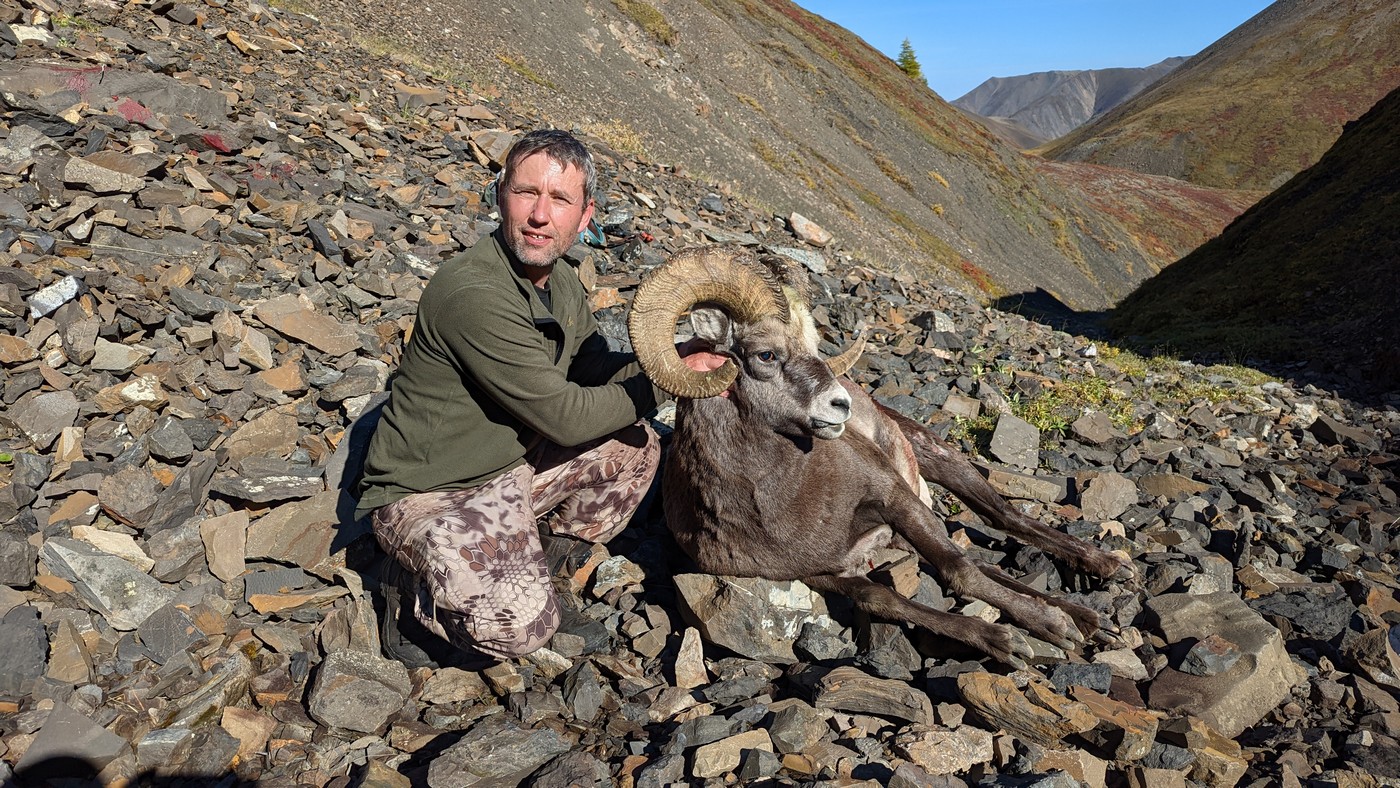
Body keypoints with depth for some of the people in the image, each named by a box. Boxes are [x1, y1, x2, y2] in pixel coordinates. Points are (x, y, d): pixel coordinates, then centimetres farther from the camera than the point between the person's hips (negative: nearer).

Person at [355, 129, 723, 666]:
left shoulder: (561, 283, 0)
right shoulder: (471, 293, -28)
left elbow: (597, 369, 11)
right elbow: (565, 417, -25)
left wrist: (675, 356, -7)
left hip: (513, 466, 8)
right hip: (429, 495, -8)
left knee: (634, 445, 5)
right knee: (521, 624, -26)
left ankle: (557, 561, 17)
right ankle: (416, 588, 4)